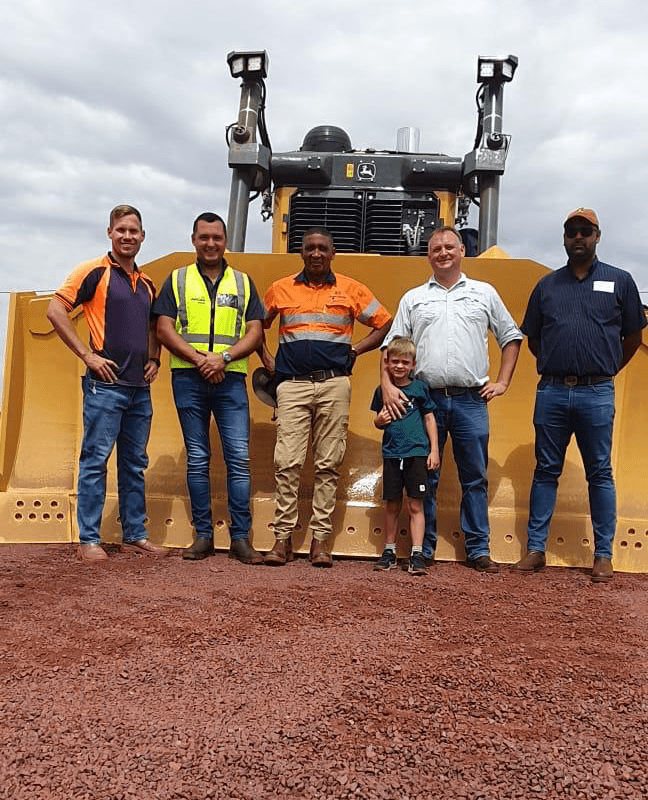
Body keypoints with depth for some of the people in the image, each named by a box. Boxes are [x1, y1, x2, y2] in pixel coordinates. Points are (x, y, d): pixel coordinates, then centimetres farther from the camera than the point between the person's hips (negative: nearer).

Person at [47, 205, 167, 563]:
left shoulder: (147, 284, 16)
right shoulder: (94, 271, -3)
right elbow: (55, 311, -9)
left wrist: (154, 359, 12)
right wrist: (87, 355, -13)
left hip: (140, 386, 7)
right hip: (106, 383, -6)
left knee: (135, 464, 11)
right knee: (95, 461, -2)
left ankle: (135, 534, 21)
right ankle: (88, 540, 7)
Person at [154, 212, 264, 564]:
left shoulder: (243, 282, 14)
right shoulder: (177, 280, 12)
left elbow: (254, 333, 5)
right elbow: (164, 329, 2)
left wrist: (224, 357, -11)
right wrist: (198, 359, -11)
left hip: (231, 379, 0)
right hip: (188, 379, 0)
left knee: (239, 458, -5)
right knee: (197, 459, 4)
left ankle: (240, 537, 2)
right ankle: (203, 535, 13)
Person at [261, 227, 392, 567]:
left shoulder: (351, 289, 9)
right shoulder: (280, 289, 12)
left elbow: (385, 324, 13)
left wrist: (355, 350, 3)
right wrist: (267, 360, 12)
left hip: (334, 385, 0)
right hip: (292, 385, 1)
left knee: (328, 464, 1)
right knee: (287, 462, -6)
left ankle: (320, 539, 9)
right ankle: (283, 538, 2)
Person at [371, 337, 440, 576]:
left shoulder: (420, 388, 3)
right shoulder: (382, 391, 8)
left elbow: (429, 419, 7)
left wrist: (434, 450, 2)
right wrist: (380, 420, -7)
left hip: (416, 454, -2)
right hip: (391, 455, 2)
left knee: (415, 506, -2)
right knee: (392, 506, 9)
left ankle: (417, 555, 1)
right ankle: (389, 552, 20)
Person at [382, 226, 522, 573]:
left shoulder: (484, 293, 12)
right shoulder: (412, 298, 12)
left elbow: (511, 337, 17)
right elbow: (392, 347, 8)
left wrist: (502, 382, 8)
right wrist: (388, 386, -5)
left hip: (470, 400, 0)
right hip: (425, 399, 0)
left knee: (475, 477, 4)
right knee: (424, 477, 5)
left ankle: (478, 550, 14)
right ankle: (423, 549, 15)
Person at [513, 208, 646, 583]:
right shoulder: (547, 285, 11)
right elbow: (533, 338, 17)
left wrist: (606, 370, 10)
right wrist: (558, 366, 12)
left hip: (597, 393, -2)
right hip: (551, 391, 2)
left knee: (600, 473, 5)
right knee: (546, 471, 7)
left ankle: (604, 555, 14)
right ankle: (536, 549, 14)